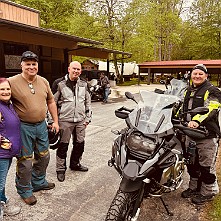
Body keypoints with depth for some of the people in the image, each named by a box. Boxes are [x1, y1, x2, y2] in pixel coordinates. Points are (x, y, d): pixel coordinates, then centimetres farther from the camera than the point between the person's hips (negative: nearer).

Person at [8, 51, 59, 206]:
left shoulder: (43, 81, 5)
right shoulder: (12, 82, -11)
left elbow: (51, 102, 12)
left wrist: (55, 121, 11)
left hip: (41, 125, 6)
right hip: (23, 127, -5)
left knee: (43, 156, 18)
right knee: (25, 161, 5)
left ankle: (39, 182, 40)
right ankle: (25, 190, 27)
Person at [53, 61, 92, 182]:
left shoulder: (84, 84, 9)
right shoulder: (60, 84, -4)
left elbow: (88, 102, 16)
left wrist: (88, 117, 12)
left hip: (80, 121, 4)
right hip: (65, 121, -4)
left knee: (80, 144, 13)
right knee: (63, 145, 3)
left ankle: (75, 164, 34)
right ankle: (60, 169, 18)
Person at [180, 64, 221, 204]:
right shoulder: (189, 90, 16)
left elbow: (210, 109, -25)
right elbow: (183, 109, 27)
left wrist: (197, 120, -39)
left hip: (207, 135, -8)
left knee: (207, 166, 2)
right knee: (192, 163, 18)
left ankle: (208, 192, 21)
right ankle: (194, 187, 36)